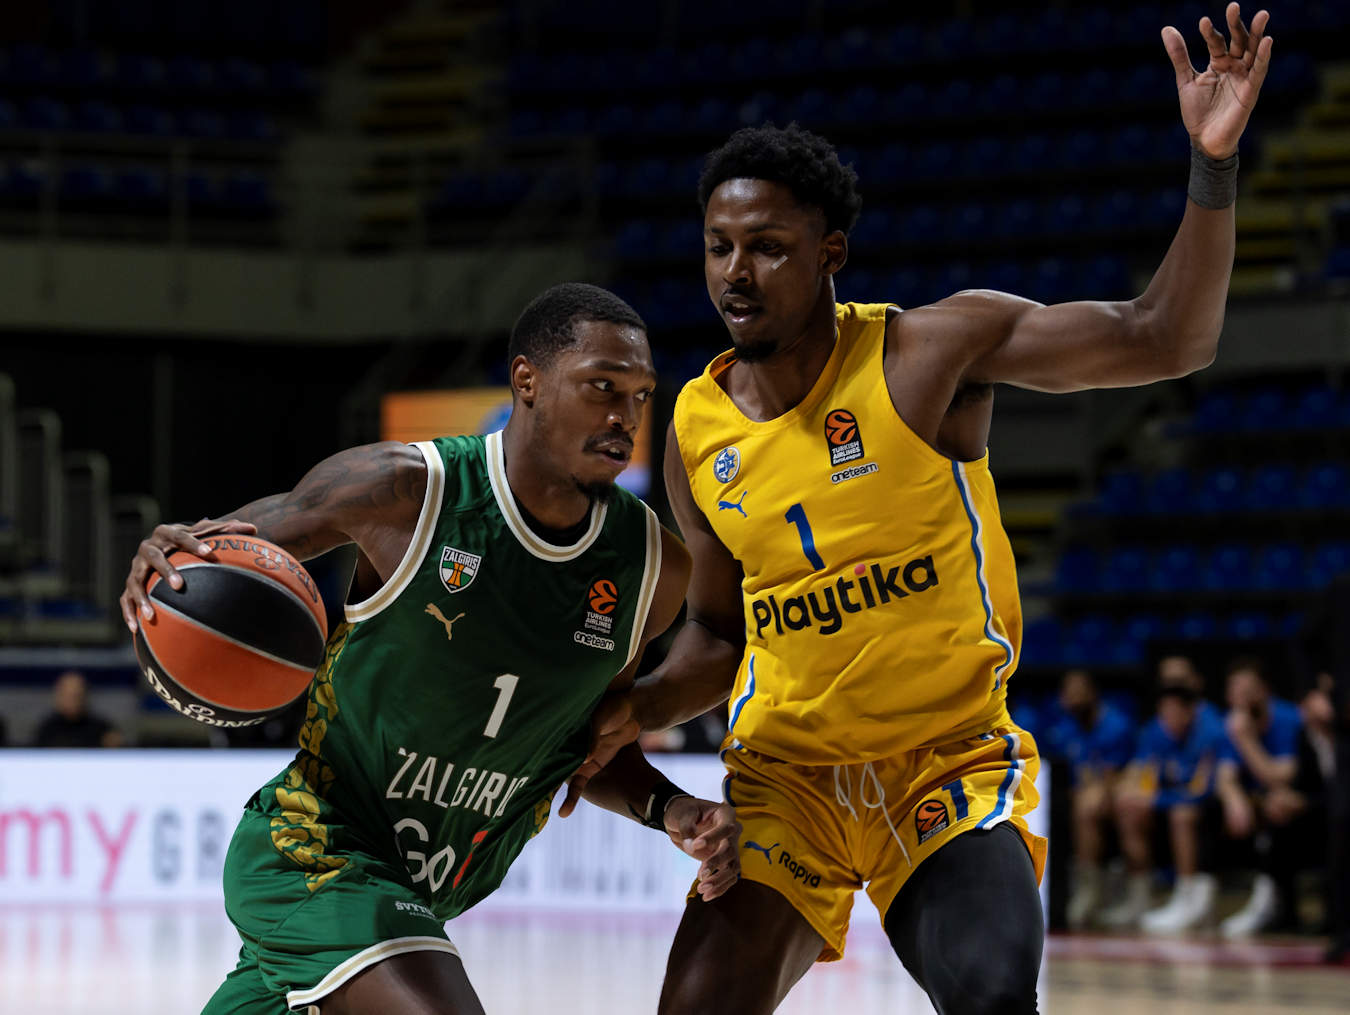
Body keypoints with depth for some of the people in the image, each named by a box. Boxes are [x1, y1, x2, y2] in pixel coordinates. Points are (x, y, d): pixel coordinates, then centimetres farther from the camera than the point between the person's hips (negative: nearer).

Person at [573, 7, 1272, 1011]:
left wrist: (1213, 167, -27)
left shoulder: (933, 349, -11)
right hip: (786, 774, 3)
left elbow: (1164, 341, -14)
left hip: (953, 761, -3)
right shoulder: (697, 432, 1)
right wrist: (637, 710, -4)